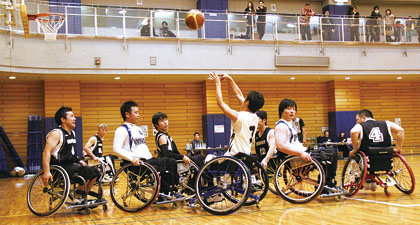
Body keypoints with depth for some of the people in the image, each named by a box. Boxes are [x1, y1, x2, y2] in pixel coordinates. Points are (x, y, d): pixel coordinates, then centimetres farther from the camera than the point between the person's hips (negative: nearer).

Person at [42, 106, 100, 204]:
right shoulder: (56, 133, -12)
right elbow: (46, 152, -23)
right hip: (60, 168, -9)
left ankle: (82, 197, 4)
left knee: (95, 171, -1)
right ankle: (78, 198, -10)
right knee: (89, 171, -22)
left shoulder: (72, 133, 16)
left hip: (71, 165, 9)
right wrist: (46, 172, -33)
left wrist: (79, 161, 14)